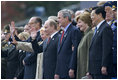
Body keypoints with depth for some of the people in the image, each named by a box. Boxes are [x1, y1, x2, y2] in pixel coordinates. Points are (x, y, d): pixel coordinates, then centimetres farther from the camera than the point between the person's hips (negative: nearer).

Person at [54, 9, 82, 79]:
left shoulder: (74, 31, -8)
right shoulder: (63, 33, 21)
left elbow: (75, 51, -16)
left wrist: (72, 69, -21)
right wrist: (57, 72, 18)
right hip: (61, 72, 9)